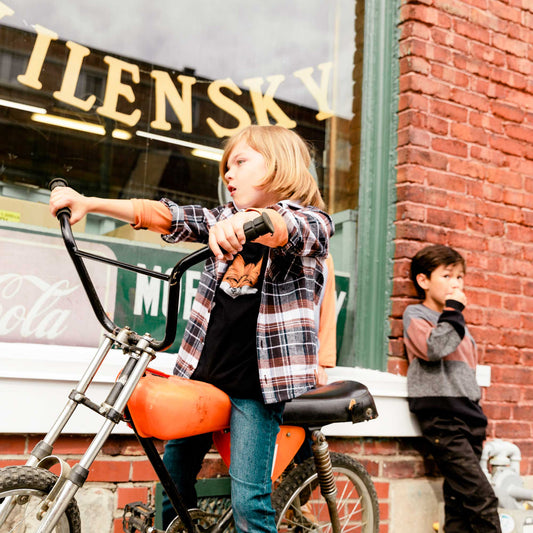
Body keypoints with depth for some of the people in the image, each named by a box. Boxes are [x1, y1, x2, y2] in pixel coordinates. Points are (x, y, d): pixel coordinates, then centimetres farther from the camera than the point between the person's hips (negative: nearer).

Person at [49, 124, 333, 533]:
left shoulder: (313, 222, -3)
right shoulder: (228, 219, 14)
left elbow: (288, 227, -26)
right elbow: (167, 216, 5)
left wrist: (250, 220, -48)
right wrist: (88, 203, -5)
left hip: (256, 383, -5)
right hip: (201, 371, 6)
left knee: (248, 500, -6)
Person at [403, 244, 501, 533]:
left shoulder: (458, 322, 24)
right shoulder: (415, 315, 1)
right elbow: (434, 348, -19)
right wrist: (453, 310, -11)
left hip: (468, 416, 7)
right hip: (441, 417, -7)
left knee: (460, 503, 5)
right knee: (482, 497, -15)